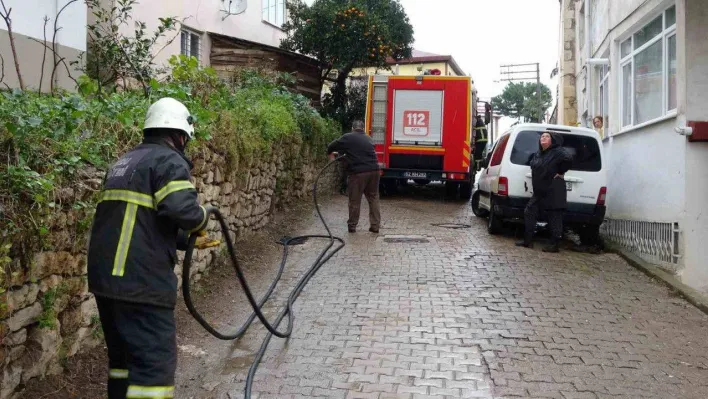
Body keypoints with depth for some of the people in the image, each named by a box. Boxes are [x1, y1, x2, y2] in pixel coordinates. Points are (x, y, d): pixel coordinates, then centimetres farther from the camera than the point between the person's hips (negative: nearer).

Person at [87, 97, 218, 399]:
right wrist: (202, 219, -1)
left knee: (124, 354, 21)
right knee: (155, 361, -5)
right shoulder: (169, 161, -7)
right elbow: (183, 211, -23)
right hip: (141, 281, -9)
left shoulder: (124, 163, 22)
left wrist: (189, 240, 30)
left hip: (104, 277, 9)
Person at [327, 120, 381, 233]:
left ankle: (352, 226, 14)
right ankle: (375, 226, 13)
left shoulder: (348, 137, 2)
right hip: (374, 171, 5)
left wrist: (331, 153, 29)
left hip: (358, 172, -5)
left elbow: (332, 146, 5)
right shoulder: (368, 138, 19)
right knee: (373, 198, 13)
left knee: (354, 201, 6)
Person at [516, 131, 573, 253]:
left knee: (554, 218, -2)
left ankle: (554, 245, 4)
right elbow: (532, 165, 34)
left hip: (554, 191, -9)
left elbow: (568, 159, -28)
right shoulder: (537, 154, 15)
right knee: (529, 212, 7)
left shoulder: (558, 151, -11)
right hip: (539, 192, 9)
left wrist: (560, 173, -16)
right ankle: (528, 241, 14)